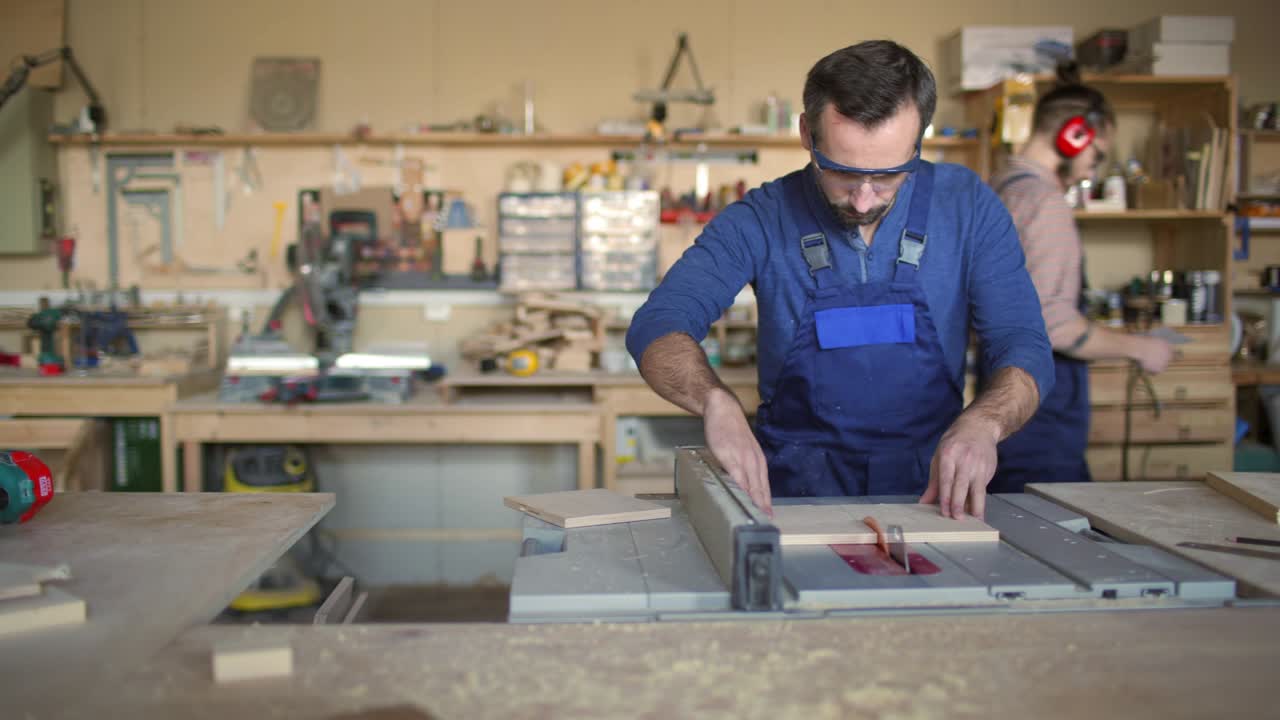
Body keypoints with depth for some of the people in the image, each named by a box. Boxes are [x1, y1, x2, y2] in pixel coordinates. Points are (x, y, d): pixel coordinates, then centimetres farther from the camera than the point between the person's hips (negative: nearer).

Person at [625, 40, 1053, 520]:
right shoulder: (761, 219, -8)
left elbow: (1025, 347, -6)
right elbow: (656, 327, -16)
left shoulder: (967, 206, -4)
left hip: (930, 490, 2)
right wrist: (717, 402, -37)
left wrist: (981, 423, -28)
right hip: (794, 491, -1)